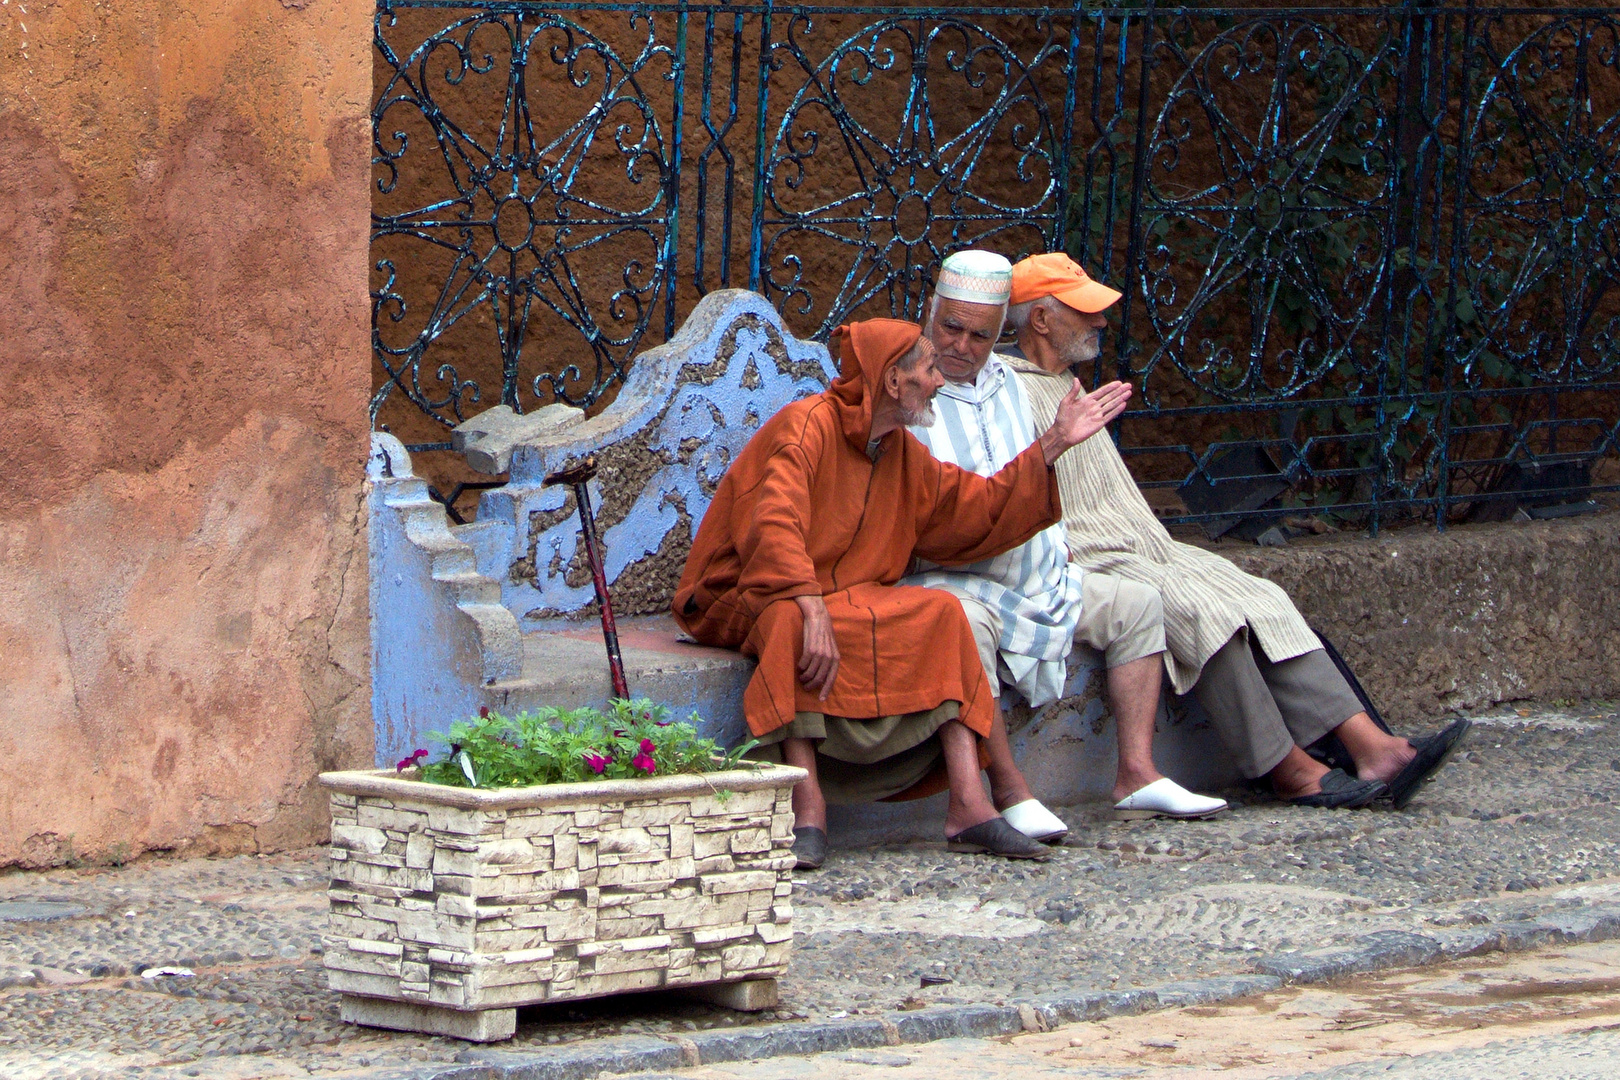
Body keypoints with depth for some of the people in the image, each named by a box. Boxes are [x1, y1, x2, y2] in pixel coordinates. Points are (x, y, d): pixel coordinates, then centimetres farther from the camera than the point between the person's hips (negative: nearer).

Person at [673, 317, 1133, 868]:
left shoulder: (902, 454, 11)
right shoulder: (808, 425, -16)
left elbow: (980, 511, 19)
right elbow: (775, 526, -31)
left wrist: (1052, 445, 14)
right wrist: (814, 611, -43)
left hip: (844, 595, 7)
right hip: (749, 597, -7)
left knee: (942, 615, -15)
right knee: (789, 622, -40)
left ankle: (967, 806, -25)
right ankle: (808, 812, -44)